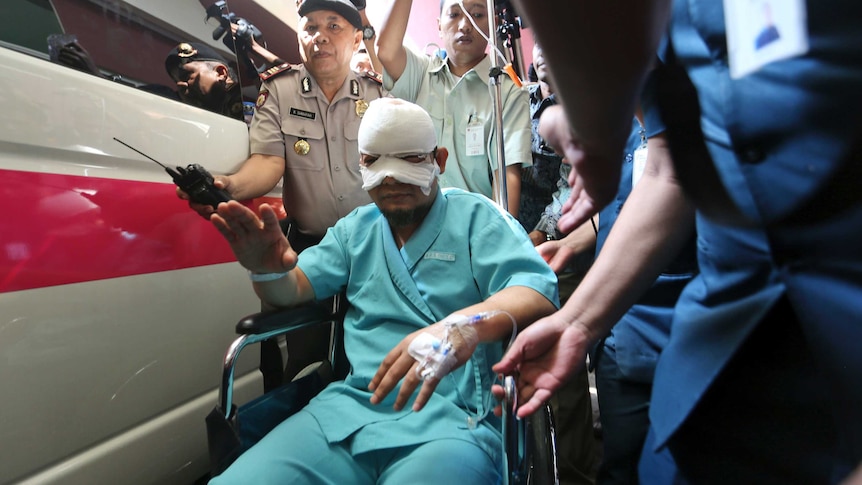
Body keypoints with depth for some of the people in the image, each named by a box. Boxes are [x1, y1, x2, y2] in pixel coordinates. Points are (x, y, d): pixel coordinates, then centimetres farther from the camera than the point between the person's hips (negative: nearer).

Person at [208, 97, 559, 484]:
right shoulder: (356, 227, 18)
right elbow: (294, 288, 15)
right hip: (349, 407, 4)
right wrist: (268, 270, -11)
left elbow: (538, 291, -11)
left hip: (453, 417, -3)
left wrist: (468, 324, -33)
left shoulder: (477, 217, 3)